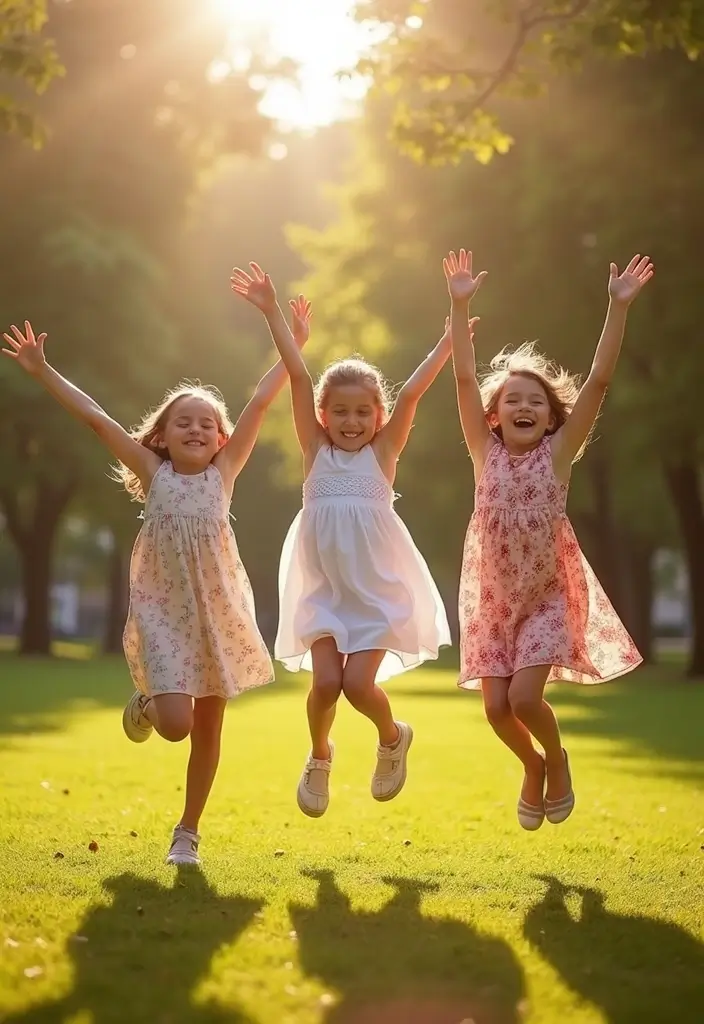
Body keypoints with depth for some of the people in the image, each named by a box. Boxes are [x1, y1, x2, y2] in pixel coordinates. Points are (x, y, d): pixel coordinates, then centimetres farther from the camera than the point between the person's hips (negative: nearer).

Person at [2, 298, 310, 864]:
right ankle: (146, 704, 22)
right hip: (164, 610, -2)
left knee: (207, 730, 7)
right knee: (176, 724, -14)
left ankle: (188, 831, 22)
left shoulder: (223, 473, 3)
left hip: (217, 609, 2)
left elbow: (260, 403, -1)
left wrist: (293, 346, -2)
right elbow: (96, 418, -4)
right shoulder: (153, 474, 1)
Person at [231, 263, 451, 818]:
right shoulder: (316, 450, 2)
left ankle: (394, 737, 22)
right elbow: (298, 376, -5)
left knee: (358, 684, -10)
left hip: (377, 587, -1)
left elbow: (414, 390, -8)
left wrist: (454, 330, -14)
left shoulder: (383, 452, -1)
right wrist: (271, 312, -7)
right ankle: (319, 758, 21)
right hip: (323, 587, 2)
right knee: (326, 682, -8)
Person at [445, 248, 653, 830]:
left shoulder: (559, 453, -6)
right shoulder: (486, 453, -2)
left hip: (548, 596, -2)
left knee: (525, 697, -16)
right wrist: (460, 306, -18)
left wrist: (619, 306, -19)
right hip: (492, 598, 2)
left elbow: (600, 380, -13)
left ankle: (557, 759, 16)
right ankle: (533, 766, 30)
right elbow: (464, 377, -10)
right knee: (497, 707, -1)